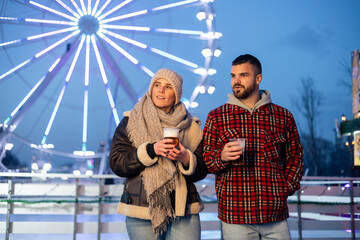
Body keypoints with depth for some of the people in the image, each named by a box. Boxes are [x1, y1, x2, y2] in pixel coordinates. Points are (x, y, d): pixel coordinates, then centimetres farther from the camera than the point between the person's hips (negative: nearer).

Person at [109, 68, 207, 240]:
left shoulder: (190, 126, 9)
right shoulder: (130, 122, 5)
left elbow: (201, 171, 7)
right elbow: (116, 163, -5)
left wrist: (186, 158, -14)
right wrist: (150, 150, -17)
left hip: (183, 211, 1)